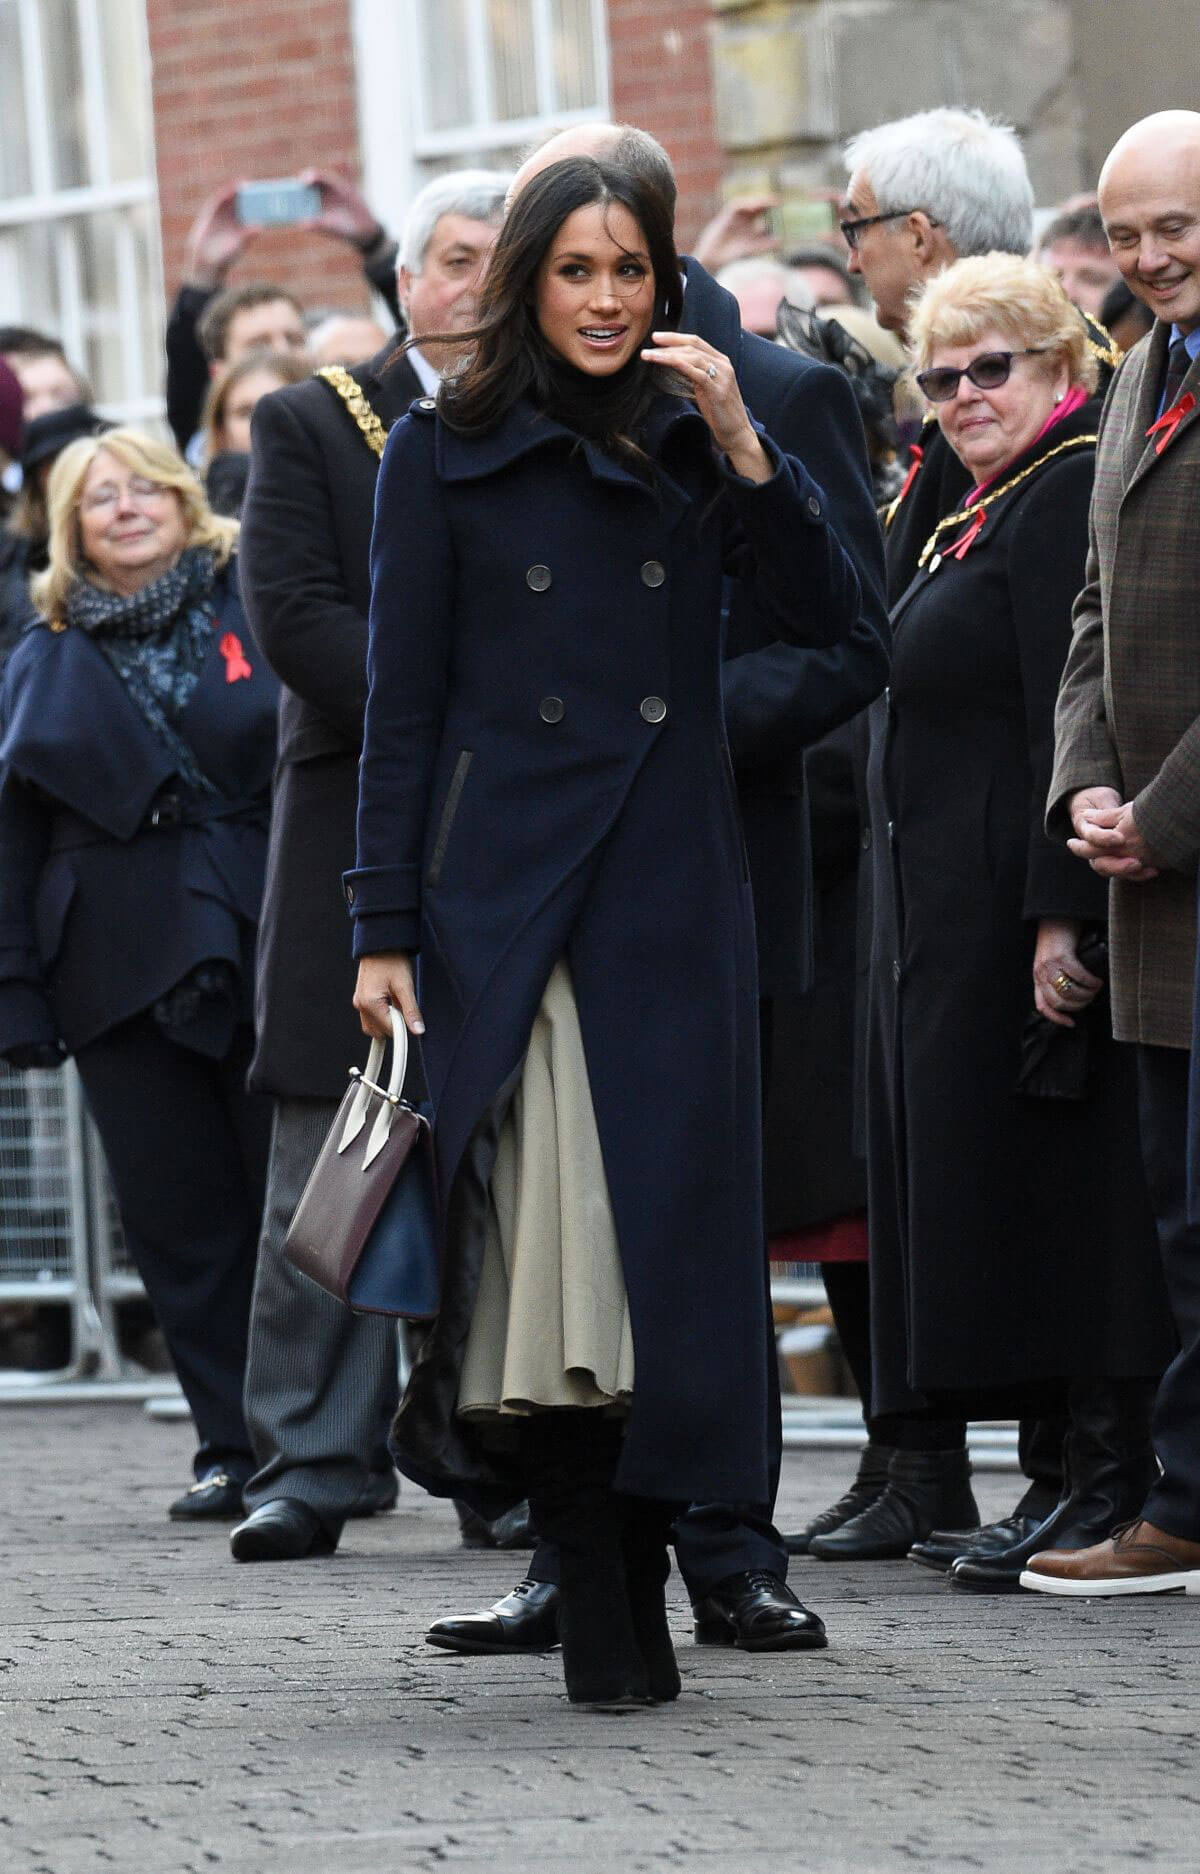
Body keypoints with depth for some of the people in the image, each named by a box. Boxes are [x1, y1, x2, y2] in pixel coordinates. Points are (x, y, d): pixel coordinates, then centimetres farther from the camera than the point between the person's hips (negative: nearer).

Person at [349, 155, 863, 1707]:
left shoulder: (695, 445, 10)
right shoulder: (445, 452, 3)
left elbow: (824, 617, 2)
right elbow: (402, 701, 2)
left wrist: (739, 445, -9)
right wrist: (384, 926, -3)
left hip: (672, 881, 2)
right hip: (502, 884, -2)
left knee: (664, 1218, -1)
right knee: (539, 1227, -8)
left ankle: (636, 1572, 5)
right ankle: (601, 1606, -2)